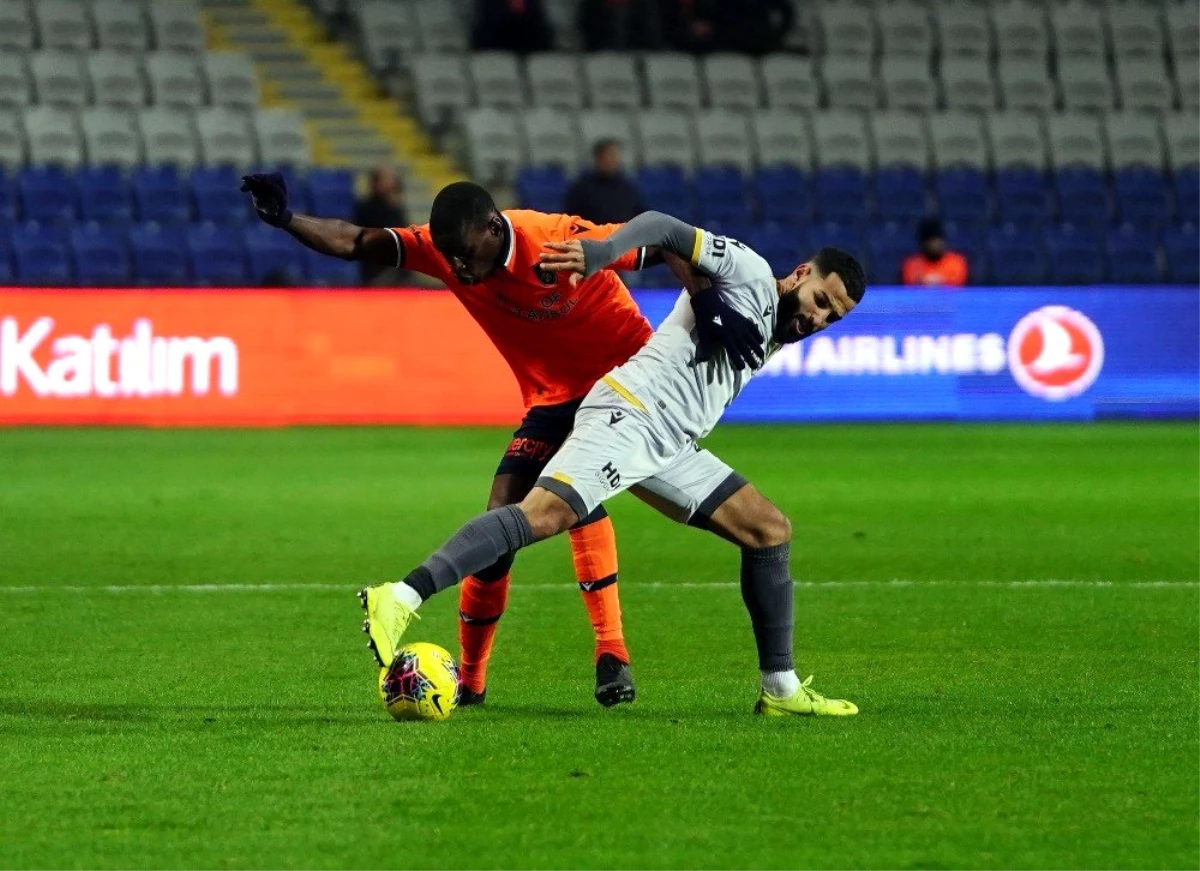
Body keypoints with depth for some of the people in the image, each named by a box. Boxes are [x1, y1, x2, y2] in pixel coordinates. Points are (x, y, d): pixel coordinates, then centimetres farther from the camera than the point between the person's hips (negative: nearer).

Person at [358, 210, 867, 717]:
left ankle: (781, 689, 14)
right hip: (630, 413, -10)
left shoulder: (773, 339, 25)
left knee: (769, 530, 9)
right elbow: (659, 227, -12)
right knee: (548, 512, -28)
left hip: (669, 448, 10)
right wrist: (599, 253, -27)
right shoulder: (749, 272, -1)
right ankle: (400, 600, -36)